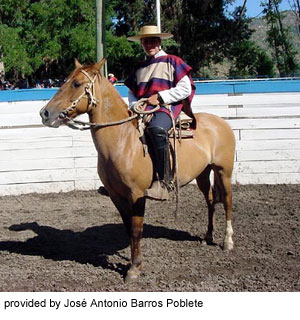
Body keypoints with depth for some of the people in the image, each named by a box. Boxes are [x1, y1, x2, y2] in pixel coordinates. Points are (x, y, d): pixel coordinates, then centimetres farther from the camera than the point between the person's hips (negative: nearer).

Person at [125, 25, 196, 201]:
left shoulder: (172, 62, 9)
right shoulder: (140, 68, 26)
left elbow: (185, 89, -1)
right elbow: (132, 94, 28)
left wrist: (160, 97, -10)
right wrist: (135, 106, 4)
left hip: (167, 108, -6)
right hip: (143, 110, 6)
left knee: (156, 128, -41)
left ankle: (163, 181, -37)